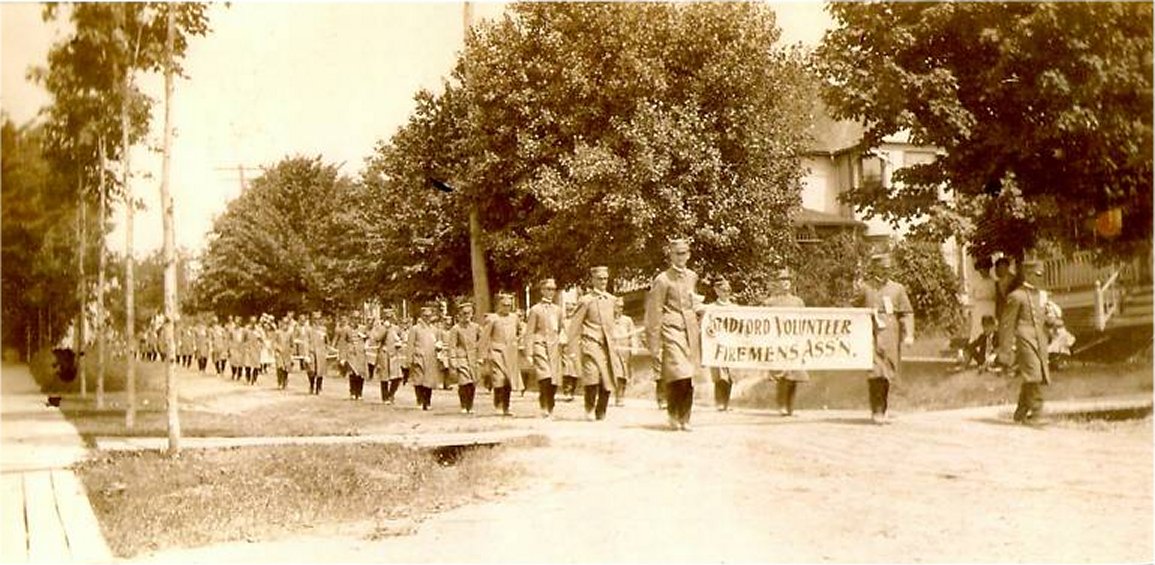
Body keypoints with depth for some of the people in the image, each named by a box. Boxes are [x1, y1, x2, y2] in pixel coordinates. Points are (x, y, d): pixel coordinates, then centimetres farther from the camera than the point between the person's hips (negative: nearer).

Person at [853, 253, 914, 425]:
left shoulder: (898, 289, 10)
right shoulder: (864, 288, 6)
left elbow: (907, 313, 8)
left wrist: (909, 334, -5)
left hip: (891, 339, 3)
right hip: (871, 338, -3)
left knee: (888, 375, 8)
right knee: (875, 374, -14)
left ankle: (884, 410, 23)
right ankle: (877, 412, -11)